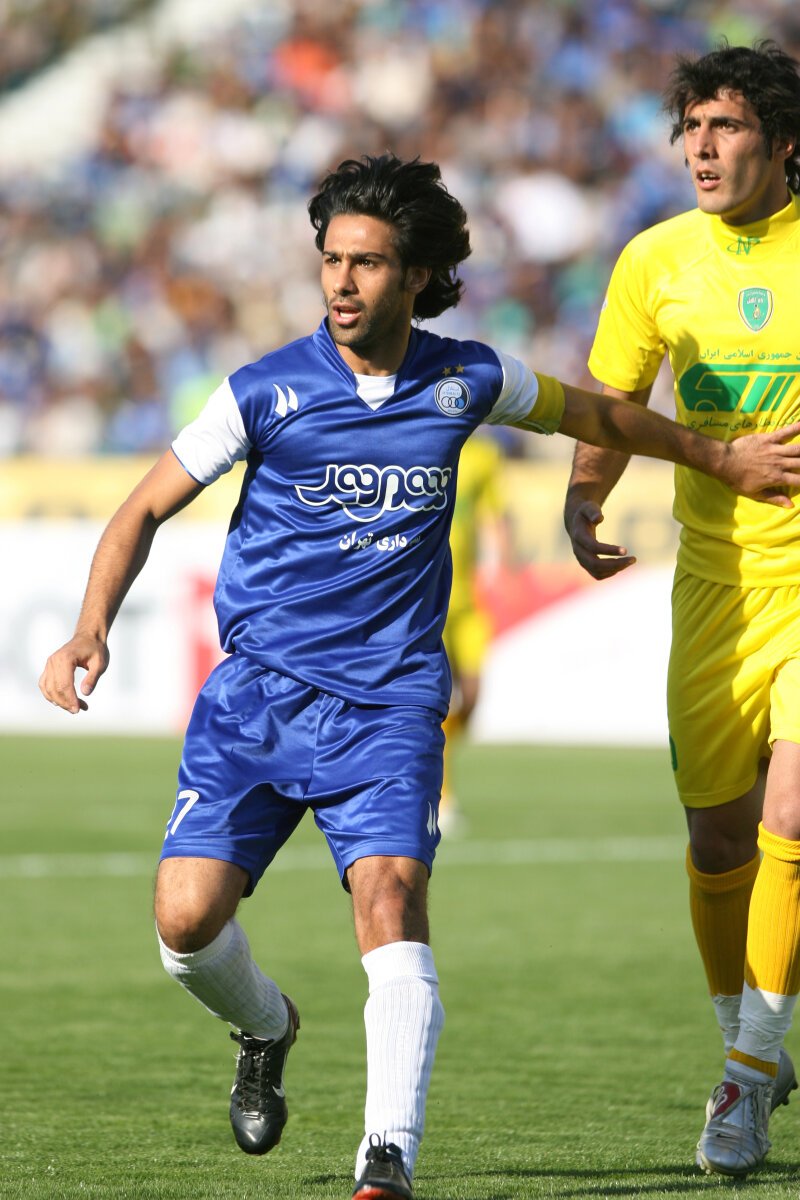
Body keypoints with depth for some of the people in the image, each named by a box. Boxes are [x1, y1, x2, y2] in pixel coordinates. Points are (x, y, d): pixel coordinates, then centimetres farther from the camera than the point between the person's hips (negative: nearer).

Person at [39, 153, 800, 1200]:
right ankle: (266, 1027, 23)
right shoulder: (267, 391, -4)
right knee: (187, 917, -12)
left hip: (388, 700, 0)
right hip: (257, 688, 0)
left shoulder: (465, 380, 2)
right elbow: (147, 509, 4)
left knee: (391, 896, -23)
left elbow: (584, 412, 24)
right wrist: (90, 632, -12)